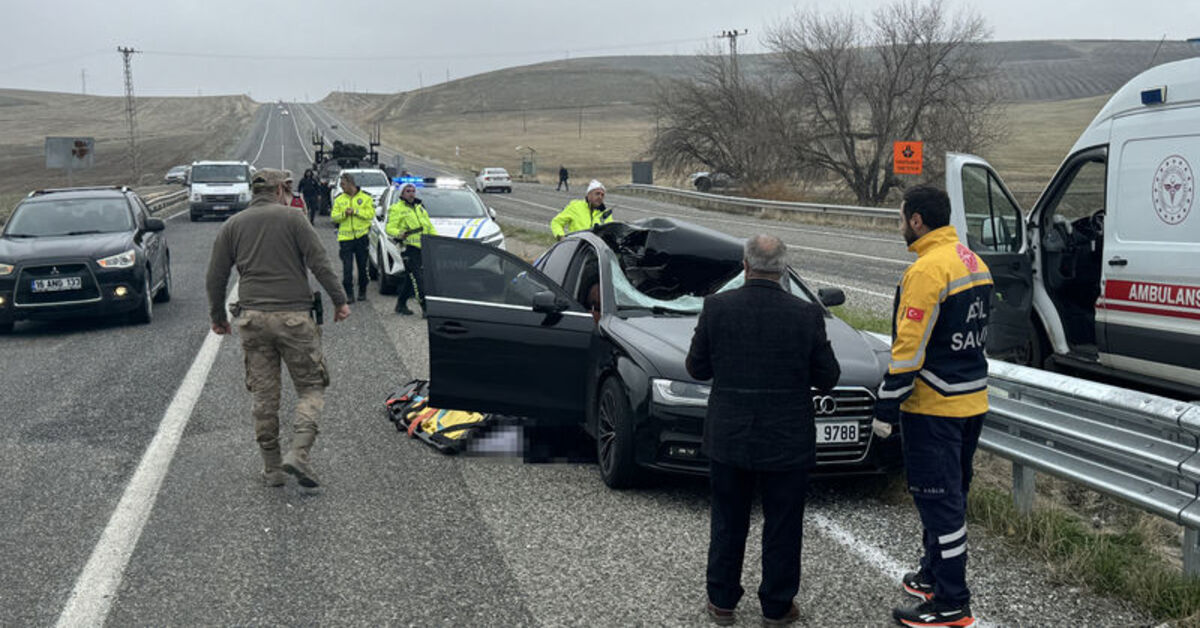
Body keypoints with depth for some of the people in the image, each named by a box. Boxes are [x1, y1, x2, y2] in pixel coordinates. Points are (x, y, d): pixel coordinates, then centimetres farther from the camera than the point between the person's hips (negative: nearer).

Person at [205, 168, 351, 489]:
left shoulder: (232, 226, 11)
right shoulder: (291, 217, 0)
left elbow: (215, 278, 12)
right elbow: (319, 262, -7)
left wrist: (217, 317, 22)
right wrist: (339, 299, -1)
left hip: (252, 319, 4)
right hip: (294, 317, -4)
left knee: (264, 394, 11)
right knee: (311, 388, 5)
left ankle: (271, 468, 15)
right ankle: (298, 452, -13)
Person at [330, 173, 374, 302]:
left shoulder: (366, 198, 3)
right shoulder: (339, 200, 10)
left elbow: (371, 214, -7)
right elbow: (334, 217, 6)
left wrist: (355, 211, -15)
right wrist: (344, 214, -13)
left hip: (362, 236, -1)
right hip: (345, 237, 1)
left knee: (363, 266, 7)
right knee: (347, 268, -6)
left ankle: (362, 291, 22)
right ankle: (349, 293, -1)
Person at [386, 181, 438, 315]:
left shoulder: (420, 207, 24)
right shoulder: (396, 209, 1)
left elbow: (430, 227, 28)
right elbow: (390, 228, -9)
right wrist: (399, 234, -29)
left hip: (422, 247, 7)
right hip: (409, 247, -7)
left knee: (410, 278, 11)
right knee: (417, 278, -13)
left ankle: (401, 304, 21)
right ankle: (425, 307, -17)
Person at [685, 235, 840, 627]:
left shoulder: (717, 308, -11)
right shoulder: (806, 315, -13)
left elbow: (697, 368, -2)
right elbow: (827, 377, -4)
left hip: (728, 439, 1)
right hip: (787, 443, -1)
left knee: (727, 524, 17)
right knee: (782, 527, 14)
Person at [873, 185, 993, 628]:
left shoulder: (927, 270, -20)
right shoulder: (974, 263, 11)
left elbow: (909, 348, -21)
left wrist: (886, 409, -15)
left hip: (934, 408, -10)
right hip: (972, 401, 10)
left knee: (939, 501, -2)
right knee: (950, 495, 20)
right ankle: (935, 574, 35)